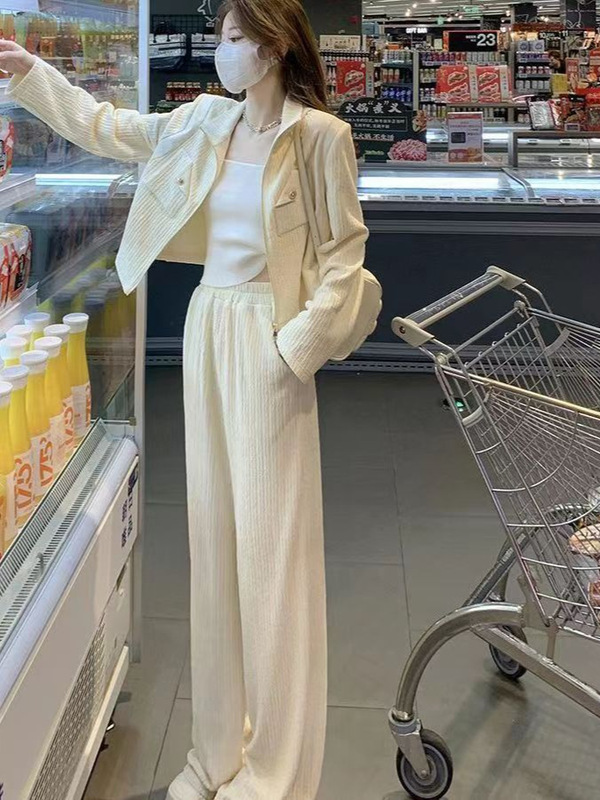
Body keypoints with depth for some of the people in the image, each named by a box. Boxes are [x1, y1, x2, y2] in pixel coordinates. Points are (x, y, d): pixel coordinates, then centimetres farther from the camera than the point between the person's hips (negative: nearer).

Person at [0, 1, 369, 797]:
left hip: (269, 337, -6)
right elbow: (107, 127, 21)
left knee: (271, 542, -2)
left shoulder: (320, 134, -8)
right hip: (207, 327, 6)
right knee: (214, 530, 11)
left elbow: (345, 247, -6)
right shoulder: (203, 122, 9)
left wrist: (301, 343, -13)